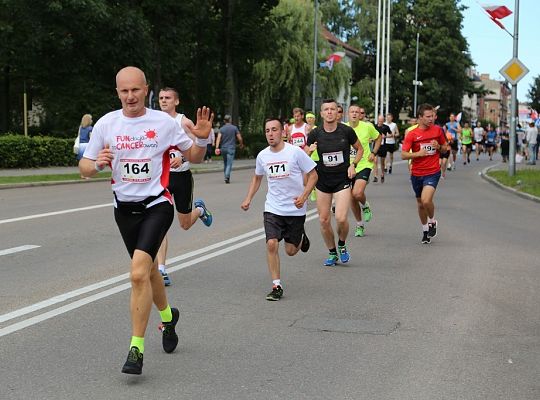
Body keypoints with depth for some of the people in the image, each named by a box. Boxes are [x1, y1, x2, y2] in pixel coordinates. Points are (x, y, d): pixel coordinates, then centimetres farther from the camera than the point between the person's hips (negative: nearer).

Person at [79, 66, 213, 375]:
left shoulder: (164, 122, -5)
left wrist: (202, 139, -15)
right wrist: (97, 164, -19)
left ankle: (137, 348, -12)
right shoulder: (106, 124, 0)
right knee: (148, 270, 19)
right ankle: (168, 316, 49)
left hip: (157, 205, -4)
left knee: (139, 273, -20)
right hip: (124, 208, 4)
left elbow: (194, 157, 6)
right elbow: (84, 167, 3)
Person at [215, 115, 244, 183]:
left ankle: (226, 177, 23)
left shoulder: (221, 129, 3)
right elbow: (239, 138, -2)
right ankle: (227, 177, -26)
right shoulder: (234, 128, -2)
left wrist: (217, 148, -17)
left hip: (223, 148, 3)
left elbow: (218, 138, -10)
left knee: (225, 163, 18)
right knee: (229, 164, -9)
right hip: (231, 148, -3)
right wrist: (241, 144, 18)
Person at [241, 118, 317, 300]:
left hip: (295, 209, -2)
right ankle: (277, 286, -4)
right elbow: (257, 177, 20)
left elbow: (313, 176, -6)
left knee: (291, 251, 7)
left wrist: (303, 196, -20)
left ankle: (301, 238, 43)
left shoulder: (295, 152, -12)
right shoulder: (262, 156, 0)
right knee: (271, 244, -15)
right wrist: (248, 198, 9)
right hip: (272, 208, 2)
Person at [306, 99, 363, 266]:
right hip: (322, 181, 2)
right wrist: (309, 151, -19)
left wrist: (353, 165, -5)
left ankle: (342, 245, 15)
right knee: (323, 220, 3)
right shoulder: (315, 134, -4)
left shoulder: (346, 131, -7)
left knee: (341, 218, -16)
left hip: (342, 180, -2)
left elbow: (359, 149, 10)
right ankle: (332, 253, 24)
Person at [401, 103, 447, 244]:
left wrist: (438, 147, -9)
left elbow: (444, 149, 13)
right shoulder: (412, 134, -5)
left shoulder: (437, 130, 1)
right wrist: (418, 153, -24)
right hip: (417, 173, 2)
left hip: (433, 172, -2)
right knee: (420, 203, 14)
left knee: (426, 200, -21)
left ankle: (432, 222, 8)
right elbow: (403, 155, -9)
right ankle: (425, 230, 34)